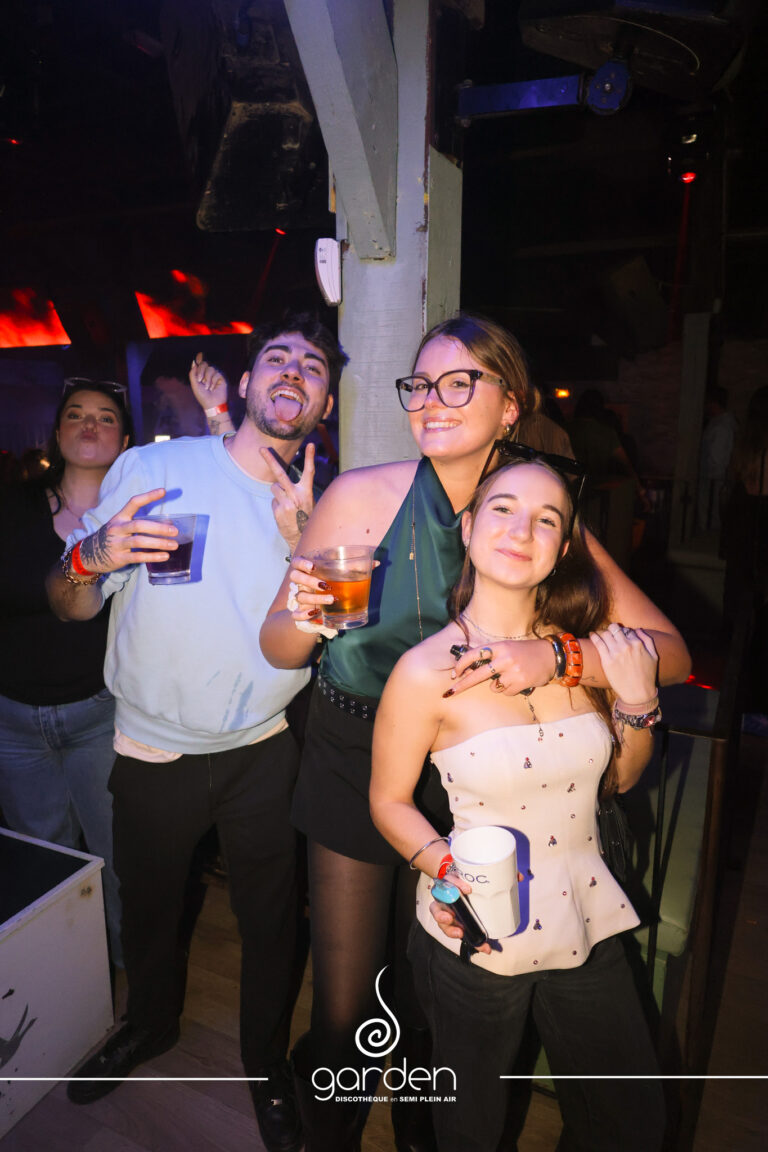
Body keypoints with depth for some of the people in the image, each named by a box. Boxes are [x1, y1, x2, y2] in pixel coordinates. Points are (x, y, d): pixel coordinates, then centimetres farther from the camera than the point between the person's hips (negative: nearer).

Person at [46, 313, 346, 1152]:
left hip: (263, 751, 1)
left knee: (269, 917, 16)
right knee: (147, 902, 23)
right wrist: (94, 556, -32)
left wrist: (300, 543, -24)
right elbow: (69, 607, -9)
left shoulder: (315, 508, -3)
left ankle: (266, 1062, 45)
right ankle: (150, 1024, 55)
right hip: (153, 747, 0)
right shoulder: (153, 468, -11)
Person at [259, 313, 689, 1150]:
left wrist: (557, 655, -31)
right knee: (343, 1010, 12)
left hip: (464, 784, 2)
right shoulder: (360, 495, -14)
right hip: (352, 769, -1)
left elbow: (671, 655, -14)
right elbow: (277, 650, -7)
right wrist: (303, 618, -30)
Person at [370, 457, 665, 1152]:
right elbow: (389, 802, -9)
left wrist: (637, 700, -11)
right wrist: (448, 869, -24)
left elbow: (619, 778, 5)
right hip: (475, 939, -4)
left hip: (586, 926, 4)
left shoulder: (583, 650, -7)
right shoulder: (428, 671, -21)